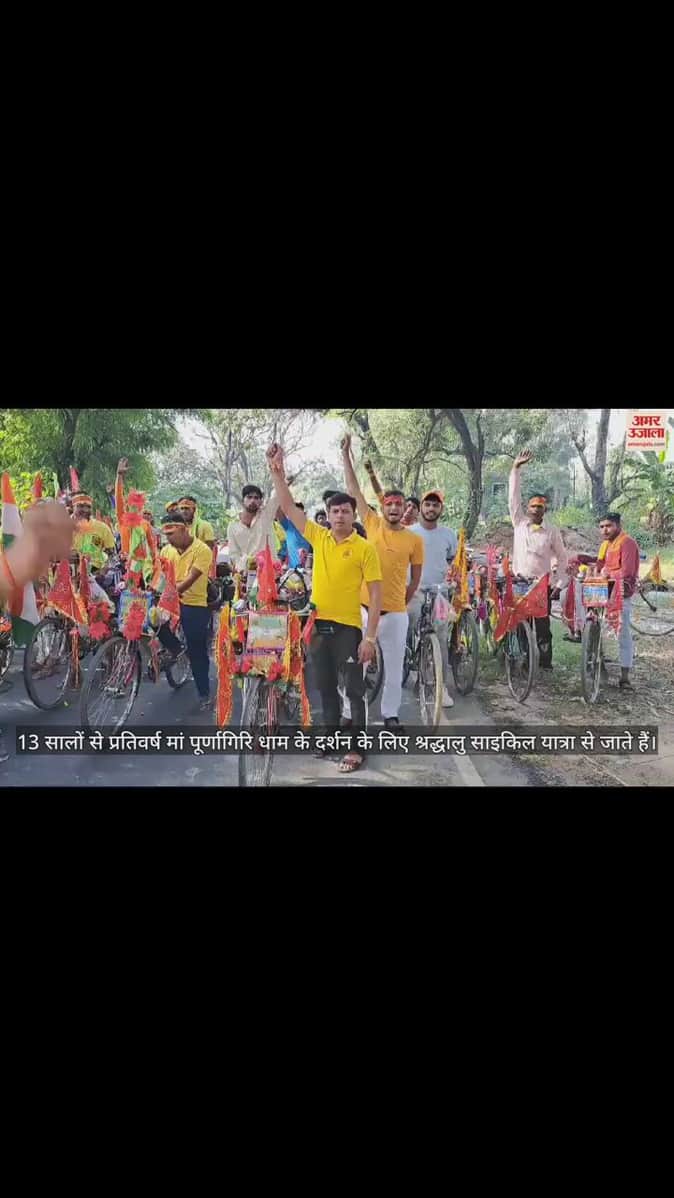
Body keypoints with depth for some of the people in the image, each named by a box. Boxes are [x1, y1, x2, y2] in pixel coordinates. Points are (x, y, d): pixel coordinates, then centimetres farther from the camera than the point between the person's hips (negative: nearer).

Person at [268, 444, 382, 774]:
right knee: (325, 685, 16)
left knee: (354, 688, 3)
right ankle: (331, 734, 30)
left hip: (347, 627, -5)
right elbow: (289, 508, 5)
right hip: (318, 624, 5)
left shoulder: (364, 548, -7)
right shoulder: (318, 537, 5)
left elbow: (375, 595, -8)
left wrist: (370, 637, -14)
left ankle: (357, 747, 10)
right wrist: (277, 472, -5)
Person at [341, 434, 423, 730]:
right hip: (364, 607, 0)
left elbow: (415, 579, 9)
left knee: (394, 666, 10)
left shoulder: (414, 540, 0)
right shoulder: (373, 525, 0)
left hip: (395, 613, 0)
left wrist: (400, 602, 11)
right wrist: (346, 455, -2)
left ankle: (390, 713, 25)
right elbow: (354, 491, -1)